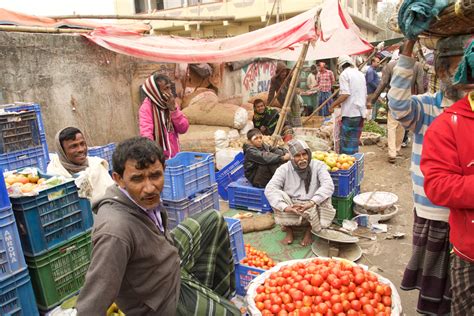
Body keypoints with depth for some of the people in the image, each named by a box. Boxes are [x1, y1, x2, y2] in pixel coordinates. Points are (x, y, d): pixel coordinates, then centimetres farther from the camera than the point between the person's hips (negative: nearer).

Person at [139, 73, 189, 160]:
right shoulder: (146, 108, -12)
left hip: (174, 156, 5)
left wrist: (173, 109, -11)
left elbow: (183, 129, 0)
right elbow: (146, 134, -24)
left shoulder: (171, 103, 5)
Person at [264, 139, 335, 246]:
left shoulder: (318, 166, -8)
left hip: (312, 210, 0)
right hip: (290, 213, 0)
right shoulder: (284, 169, -9)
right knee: (277, 194, -26)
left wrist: (311, 203, -39)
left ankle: (309, 230, -2)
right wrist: (285, 207, -36)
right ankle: (289, 231, -3)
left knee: (324, 197, -28)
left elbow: (328, 185, -24)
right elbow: (269, 189, -21)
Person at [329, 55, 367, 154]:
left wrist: (332, 106, -10)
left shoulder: (344, 74, -6)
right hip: (361, 112, 8)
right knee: (355, 141, 12)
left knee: (346, 141, -2)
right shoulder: (360, 74, 18)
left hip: (350, 113, -8)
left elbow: (345, 94, -17)